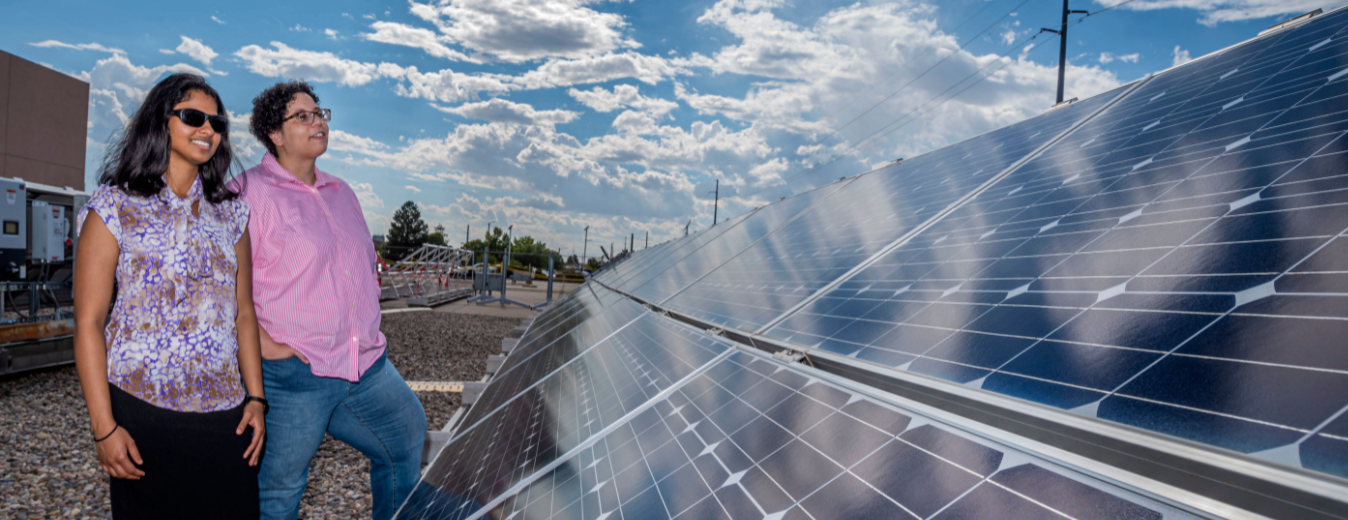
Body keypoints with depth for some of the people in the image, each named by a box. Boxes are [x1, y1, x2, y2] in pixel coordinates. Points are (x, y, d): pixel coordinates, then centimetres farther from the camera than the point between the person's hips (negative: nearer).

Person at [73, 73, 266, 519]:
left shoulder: (230, 212, 9)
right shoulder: (114, 206, -1)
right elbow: (88, 322, -4)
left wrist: (256, 398, 4)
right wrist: (103, 427, -9)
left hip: (225, 414, 3)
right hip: (142, 409, -3)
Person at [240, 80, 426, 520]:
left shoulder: (341, 193, 16)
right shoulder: (250, 191, -7)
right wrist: (265, 345, -16)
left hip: (367, 366, 7)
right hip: (294, 374, -7)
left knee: (410, 443, 16)